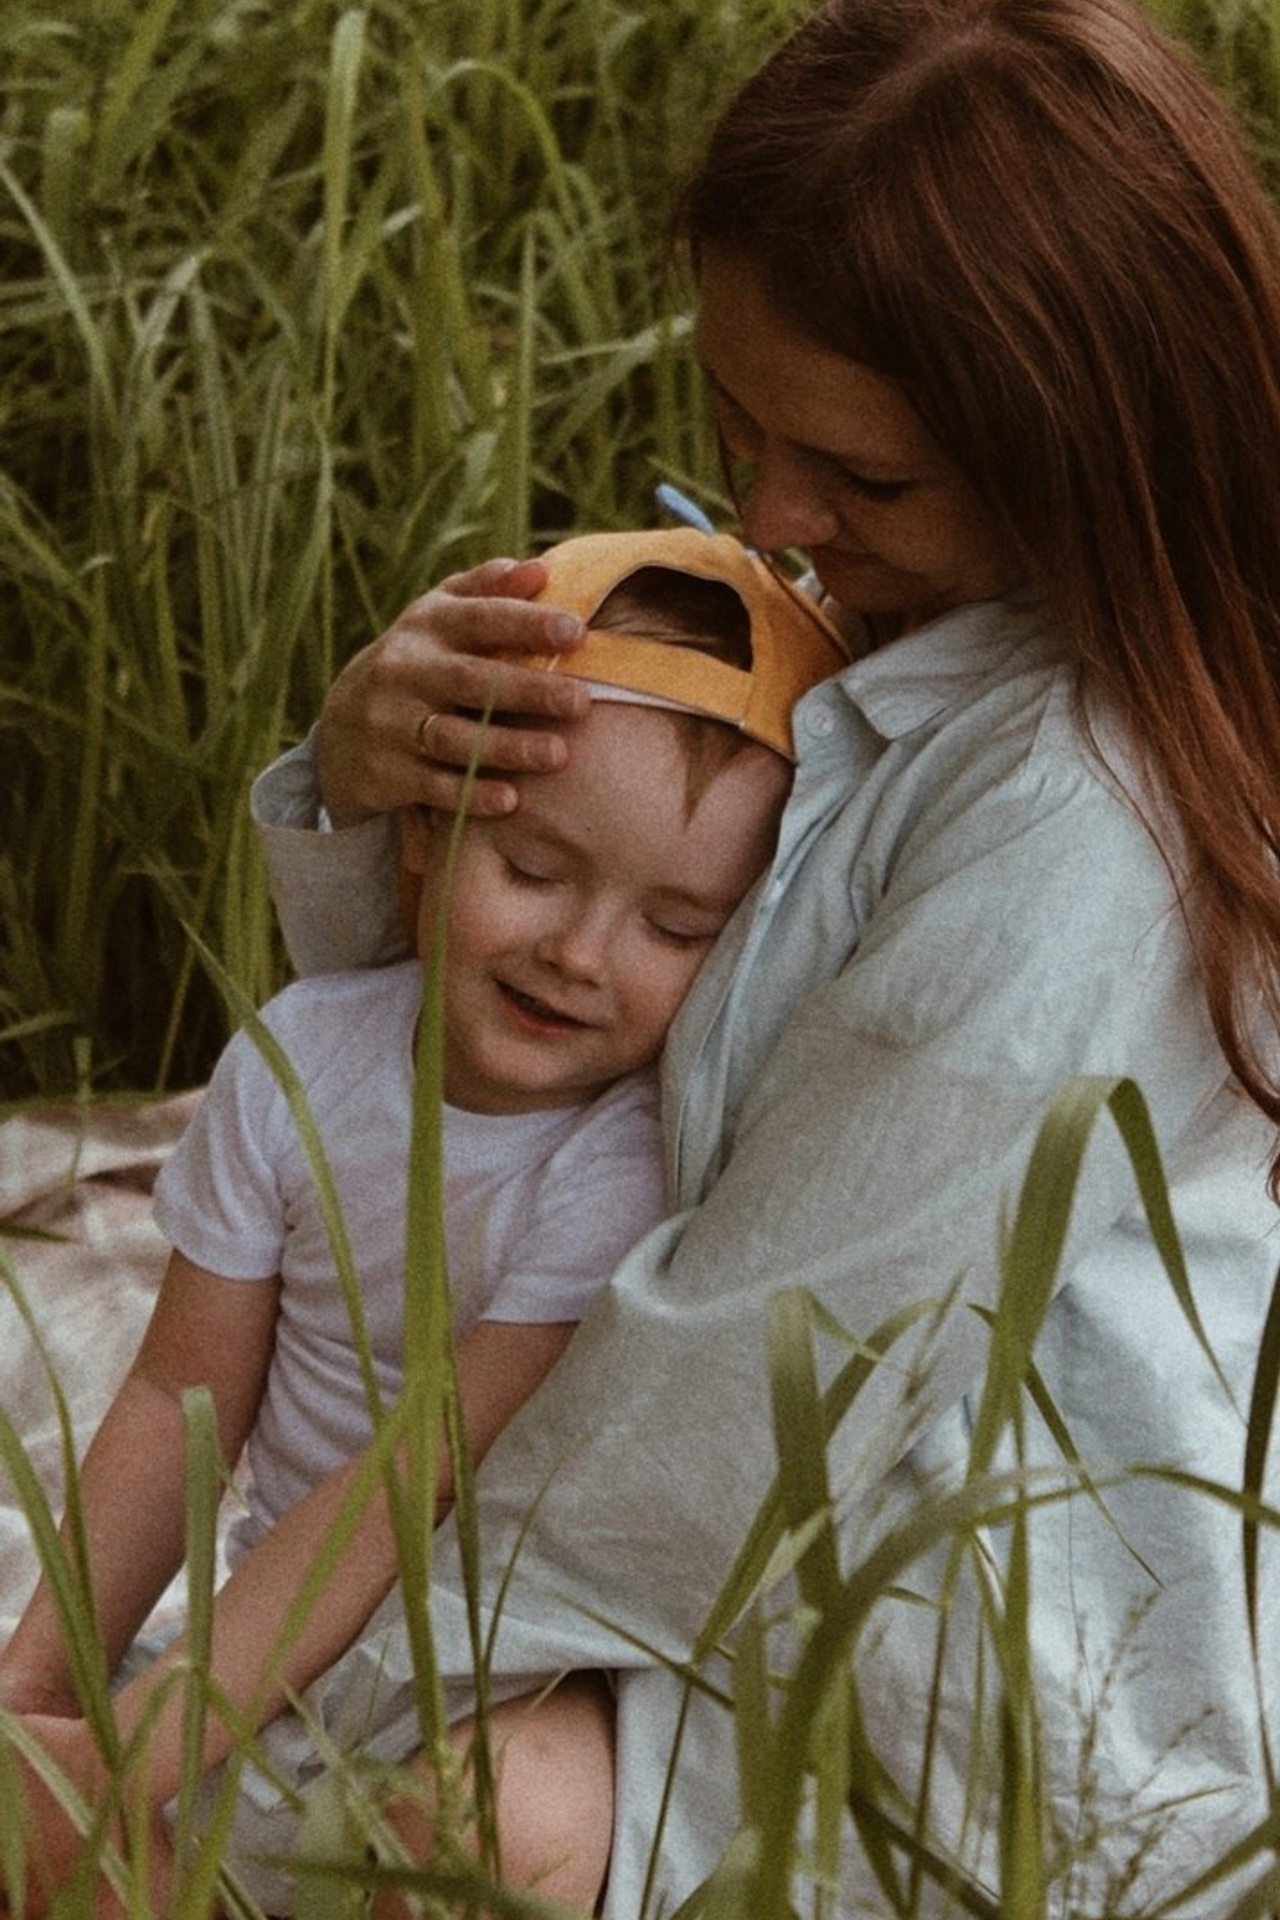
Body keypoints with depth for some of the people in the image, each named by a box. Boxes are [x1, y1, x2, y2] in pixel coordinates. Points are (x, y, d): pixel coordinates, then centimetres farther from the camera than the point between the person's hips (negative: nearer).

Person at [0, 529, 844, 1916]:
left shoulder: (632, 1170, -22)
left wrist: (126, 1760, -30)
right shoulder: (302, 1059, -6)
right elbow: (186, 1396, 2)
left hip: (525, 1677, -4)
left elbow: (427, 1484, -27)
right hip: (292, 1635, 4)